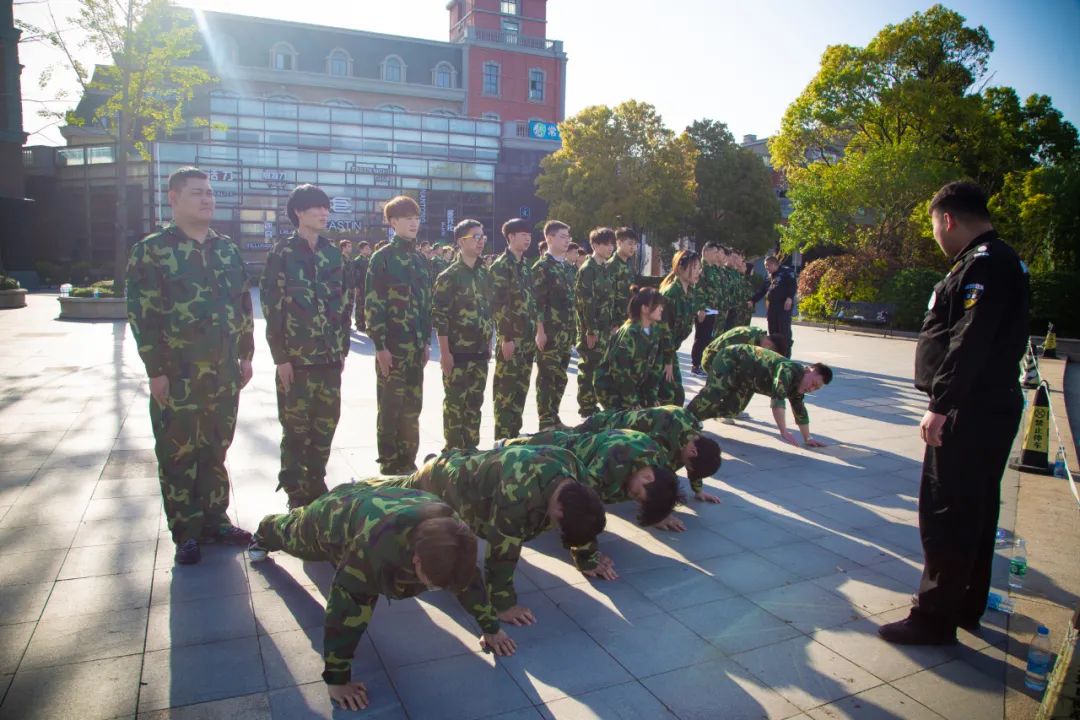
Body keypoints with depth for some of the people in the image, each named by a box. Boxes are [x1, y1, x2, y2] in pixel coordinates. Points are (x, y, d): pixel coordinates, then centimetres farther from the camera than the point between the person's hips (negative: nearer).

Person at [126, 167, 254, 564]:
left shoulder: (228, 250, 10)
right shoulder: (151, 250, -5)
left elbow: (243, 305, 14)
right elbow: (142, 315, -9)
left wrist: (245, 355, 11)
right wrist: (156, 371, -13)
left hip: (224, 373, 5)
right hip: (177, 376, -4)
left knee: (216, 449, 14)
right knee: (178, 454, 6)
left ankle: (215, 519, 28)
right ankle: (186, 532, 19)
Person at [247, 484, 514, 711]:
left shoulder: (450, 532, -36)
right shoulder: (377, 545, -53)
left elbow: (470, 579, -18)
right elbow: (345, 610, -44)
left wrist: (491, 627, -11)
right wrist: (336, 679, -37)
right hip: (334, 515, -3)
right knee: (292, 536, 32)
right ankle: (266, 532, 64)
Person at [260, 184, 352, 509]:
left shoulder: (333, 254, 10)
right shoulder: (281, 252, -4)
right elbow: (271, 307, -7)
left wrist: (343, 349, 9)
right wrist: (280, 356, -11)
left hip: (329, 357, 4)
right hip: (296, 358, -4)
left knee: (326, 424, 9)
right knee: (296, 428, 4)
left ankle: (317, 484, 25)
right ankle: (296, 492, 18)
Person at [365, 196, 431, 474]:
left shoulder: (421, 260, 13)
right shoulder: (382, 258, -6)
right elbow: (373, 305, -11)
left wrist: (426, 341, 13)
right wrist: (380, 346, -15)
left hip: (415, 346, 6)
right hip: (391, 346, -6)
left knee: (412, 407, 11)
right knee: (390, 407, 1)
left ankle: (408, 463, 23)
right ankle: (390, 467, 12)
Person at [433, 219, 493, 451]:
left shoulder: (484, 274, 10)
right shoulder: (449, 276, -9)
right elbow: (439, 316, -13)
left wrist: (489, 343, 15)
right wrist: (445, 352, -16)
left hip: (480, 352, 6)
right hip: (457, 353, -6)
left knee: (475, 402, 13)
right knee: (455, 403, 2)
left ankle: (471, 447, 24)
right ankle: (453, 451, 12)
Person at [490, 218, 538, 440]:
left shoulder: (525, 267, 16)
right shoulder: (500, 266, -9)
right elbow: (498, 305, -15)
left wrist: (537, 329, 14)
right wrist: (506, 338, -18)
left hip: (527, 338, 8)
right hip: (511, 338, -8)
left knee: (521, 387, 12)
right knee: (505, 388, -2)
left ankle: (515, 433, 22)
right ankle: (503, 438, 5)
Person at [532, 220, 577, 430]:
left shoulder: (570, 267, 14)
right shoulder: (542, 267, -8)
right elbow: (536, 302, -13)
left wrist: (573, 329, 16)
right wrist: (540, 331, -18)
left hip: (566, 332, 7)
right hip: (549, 332, -7)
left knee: (560, 377, 12)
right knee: (547, 376, -2)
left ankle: (554, 418, 22)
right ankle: (546, 422, 6)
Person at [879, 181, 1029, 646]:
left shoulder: (984, 264, -16)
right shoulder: (998, 261, 16)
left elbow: (970, 342, -25)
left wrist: (940, 405, -24)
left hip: (971, 412, -11)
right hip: (990, 408, 11)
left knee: (946, 515, -4)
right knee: (974, 510, 18)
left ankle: (935, 619, 6)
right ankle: (965, 606, 32)